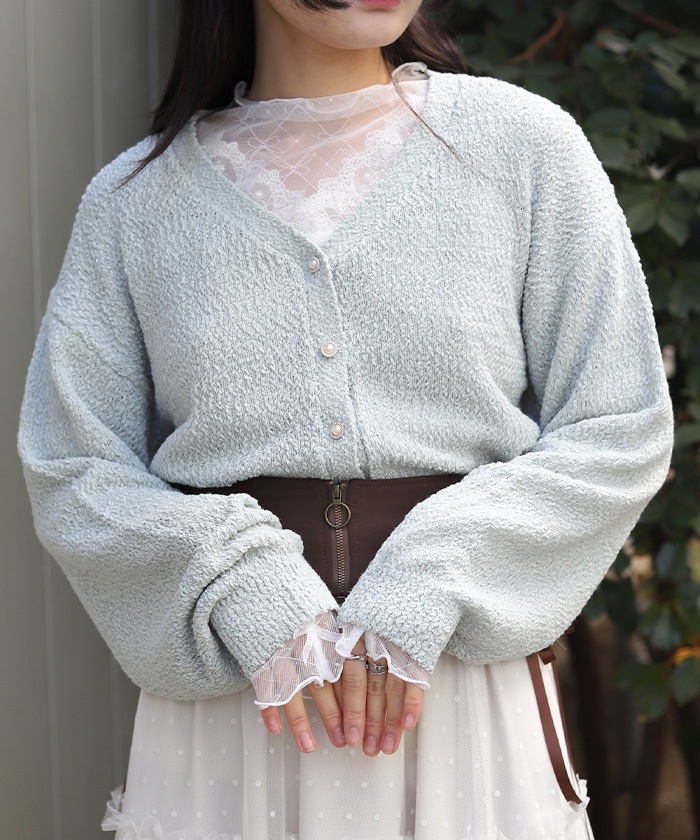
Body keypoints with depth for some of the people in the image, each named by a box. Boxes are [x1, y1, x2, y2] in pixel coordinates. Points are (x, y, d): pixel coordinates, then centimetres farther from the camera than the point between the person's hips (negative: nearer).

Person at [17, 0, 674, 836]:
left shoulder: (524, 142, 0)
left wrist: (423, 586, -13)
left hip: (463, 679, 0)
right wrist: (247, 589, -14)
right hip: (225, 704, 1)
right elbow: (71, 473, 2)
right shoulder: (136, 199, 3)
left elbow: (620, 433, -2)